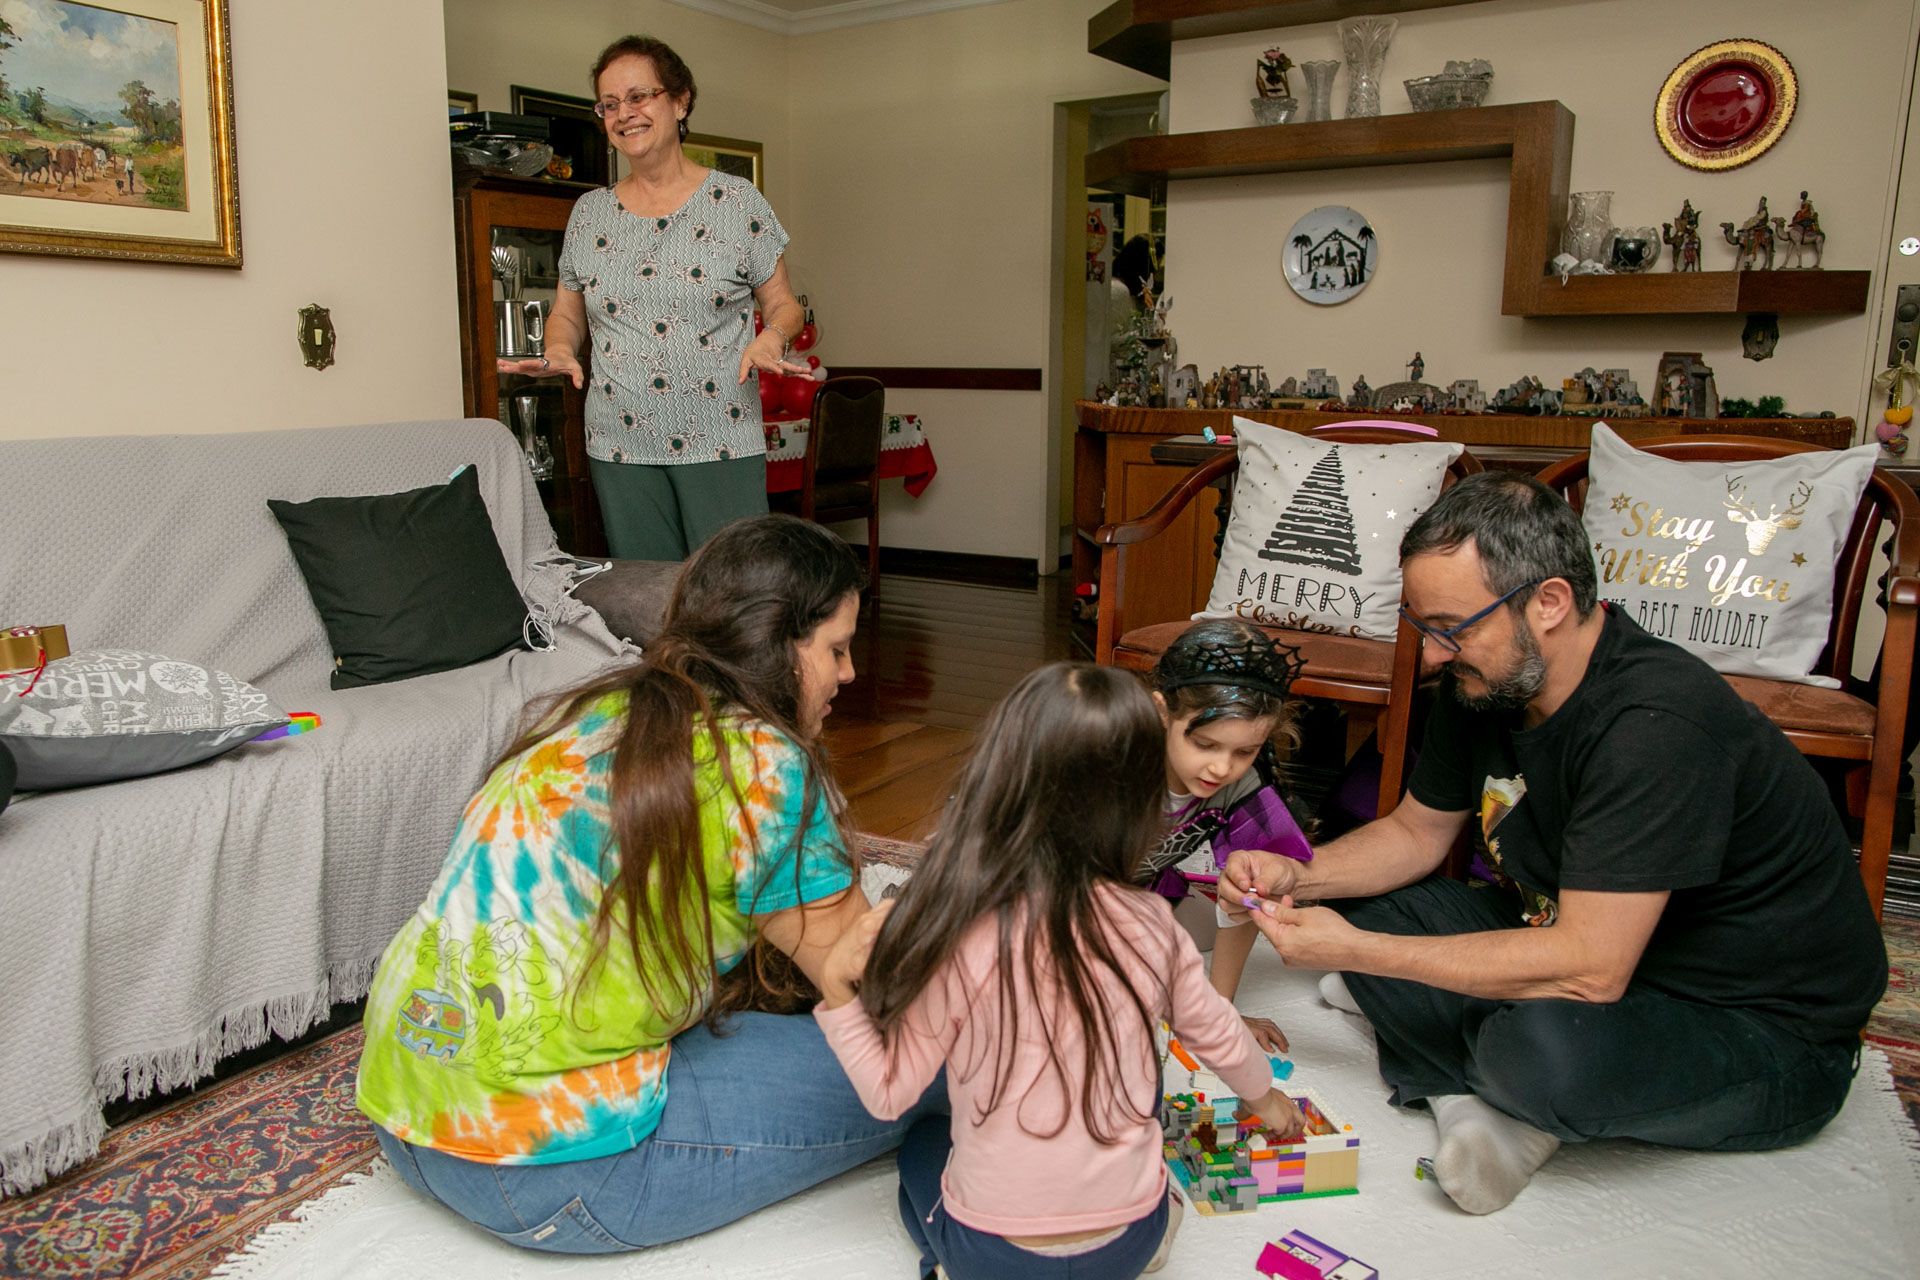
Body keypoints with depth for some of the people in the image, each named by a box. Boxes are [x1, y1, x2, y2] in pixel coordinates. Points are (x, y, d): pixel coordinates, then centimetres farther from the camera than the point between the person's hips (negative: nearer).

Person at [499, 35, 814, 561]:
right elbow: (566, 312, 19)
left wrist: (772, 337, -17)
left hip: (721, 442, -3)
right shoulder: (590, 212, 12)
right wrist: (559, 350, -3)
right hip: (620, 445, 3)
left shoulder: (737, 201, 3)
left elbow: (783, 305, 5)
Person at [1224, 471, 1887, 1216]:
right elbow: (1416, 832, 9)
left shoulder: (1655, 726, -32)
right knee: (1366, 905, -2)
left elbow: (1588, 968, -35)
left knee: (1548, 1044, -38)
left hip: (1769, 1033, -8)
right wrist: (1301, 876, -10)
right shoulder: (1487, 681, -5)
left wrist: (1355, 951, -31)